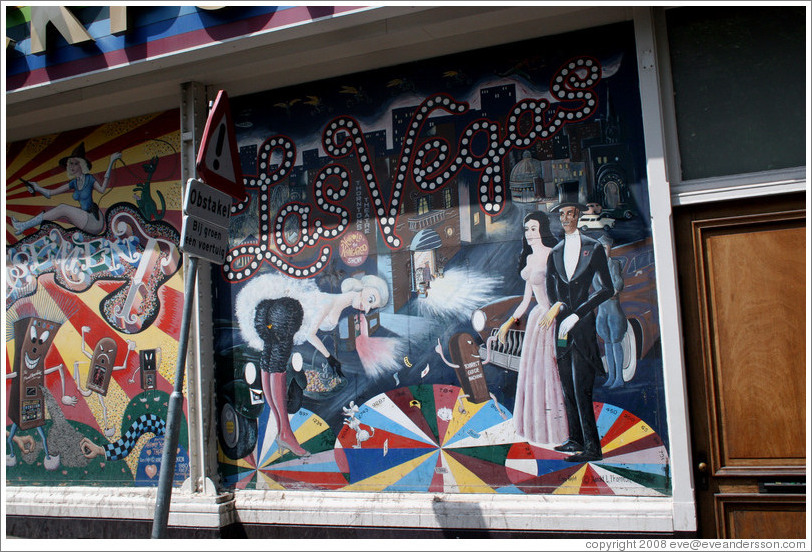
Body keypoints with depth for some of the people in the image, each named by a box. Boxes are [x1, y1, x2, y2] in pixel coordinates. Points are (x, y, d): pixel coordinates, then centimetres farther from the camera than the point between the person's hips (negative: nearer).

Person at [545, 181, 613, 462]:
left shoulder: (594, 248, 2)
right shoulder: (555, 253, 16)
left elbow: (606, 289, -4)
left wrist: (576, 313, -11)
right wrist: (560, 308, -5)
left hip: (583, 326, -5)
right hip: (563, 327, 5)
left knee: (581, 388, -11)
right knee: (568, 387, 10)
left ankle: (592, 447, -6)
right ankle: (576, 439, 20)